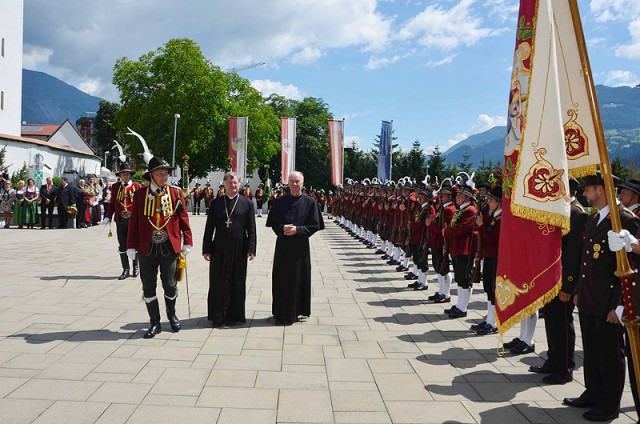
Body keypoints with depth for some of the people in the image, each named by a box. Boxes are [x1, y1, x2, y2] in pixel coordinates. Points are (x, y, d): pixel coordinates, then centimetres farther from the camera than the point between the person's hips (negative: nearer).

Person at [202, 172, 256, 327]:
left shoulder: (247, 203, 3)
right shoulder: (216, 203, 5)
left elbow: (251, 228, 1)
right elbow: (209, 227, 5)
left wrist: (251, 249, -6)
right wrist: (206, 249, 0)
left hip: (239, 249, -1)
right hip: (219, 250, 1)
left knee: (237, 282, 7)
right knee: (218, 282, 6)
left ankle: (235, 314, 19)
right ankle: (217, 315, 17)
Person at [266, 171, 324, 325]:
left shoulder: (309, 202, -1)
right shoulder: (279, 202, 5)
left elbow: (314, 226, -3)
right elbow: (273, 223, 6)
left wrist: (297, 230, -15)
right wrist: (282, 228, -15)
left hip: (300, 247, -1)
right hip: (282, 246, 2)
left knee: (298, 280, 4)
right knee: (281, 280, 5)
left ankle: (294, 312, 17)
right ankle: (281, 313, 15)